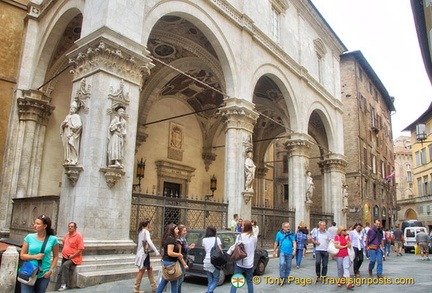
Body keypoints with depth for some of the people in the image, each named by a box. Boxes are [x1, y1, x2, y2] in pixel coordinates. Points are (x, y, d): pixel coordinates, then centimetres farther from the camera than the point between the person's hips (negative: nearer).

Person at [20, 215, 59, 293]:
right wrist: (35, 257, -14)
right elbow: (22, 255, 2)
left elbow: (55, 256, 4)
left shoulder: (53, 239, -6)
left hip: (44, 275, 0)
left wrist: (51, 270, -6)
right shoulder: (29, 237, -4)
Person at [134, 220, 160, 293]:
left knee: (149, 269, 13)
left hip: (142, 253, 9)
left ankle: (154, 287, 18)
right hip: (144, 254, -9)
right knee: (141, 271, -1)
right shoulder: (146, 232, -15)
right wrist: (156, 252, -32)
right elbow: (149, 242, -29)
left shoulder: (141, 231, 14)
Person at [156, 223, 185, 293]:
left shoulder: (168, 238, 12)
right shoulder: (171, 239, -18)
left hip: (165, 261, 10)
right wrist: (179, 254, -12)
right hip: (170, 262, -10)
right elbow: (170, 253, -25)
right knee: (174, 283, 0)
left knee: (164, 281, 19)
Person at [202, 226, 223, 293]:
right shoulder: (217, 239, 0)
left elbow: (205, 250, 14)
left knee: (210, 280, 14)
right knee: (215, 280, 6)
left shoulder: (204, 240, 8)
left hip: (207, 262, 3)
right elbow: (220, 250, -6)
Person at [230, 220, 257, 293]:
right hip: (249, 264, 3)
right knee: (249, 281, 16)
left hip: (240, 263, -3)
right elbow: (254, 248, 9)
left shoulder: (240, 236, -12)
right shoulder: (254, 238, -1)